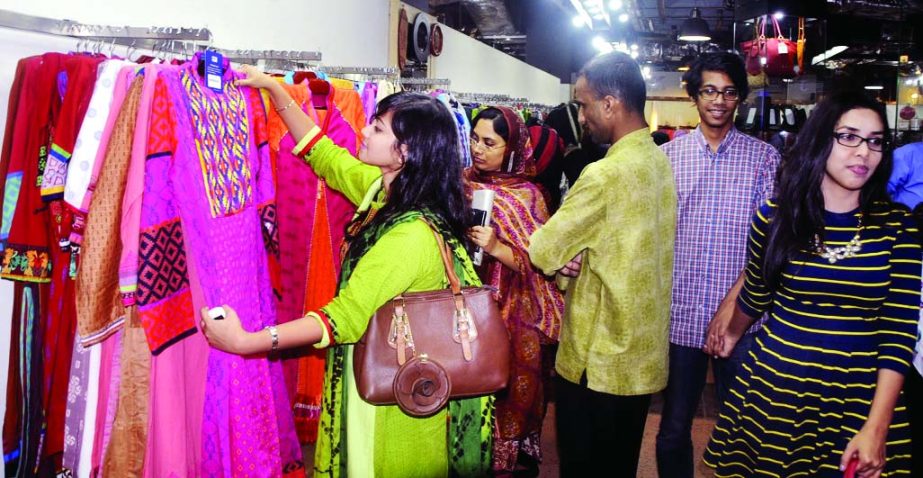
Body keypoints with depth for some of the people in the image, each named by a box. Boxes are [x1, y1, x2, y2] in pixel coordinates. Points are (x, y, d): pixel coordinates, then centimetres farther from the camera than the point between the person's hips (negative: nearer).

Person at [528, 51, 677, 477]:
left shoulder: (605, 174, -23)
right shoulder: (659, 161, 6)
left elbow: (541, 253, -17)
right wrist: (576, 253, -5)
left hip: (599, 361, -8)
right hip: (643, 354, 8)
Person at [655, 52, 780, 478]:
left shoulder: (764, 157, 2)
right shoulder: (668, 155, 5)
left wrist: (734, 300, -13)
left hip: (740, 314, 0)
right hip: (680, 314, 1)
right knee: (674, 427, 10)